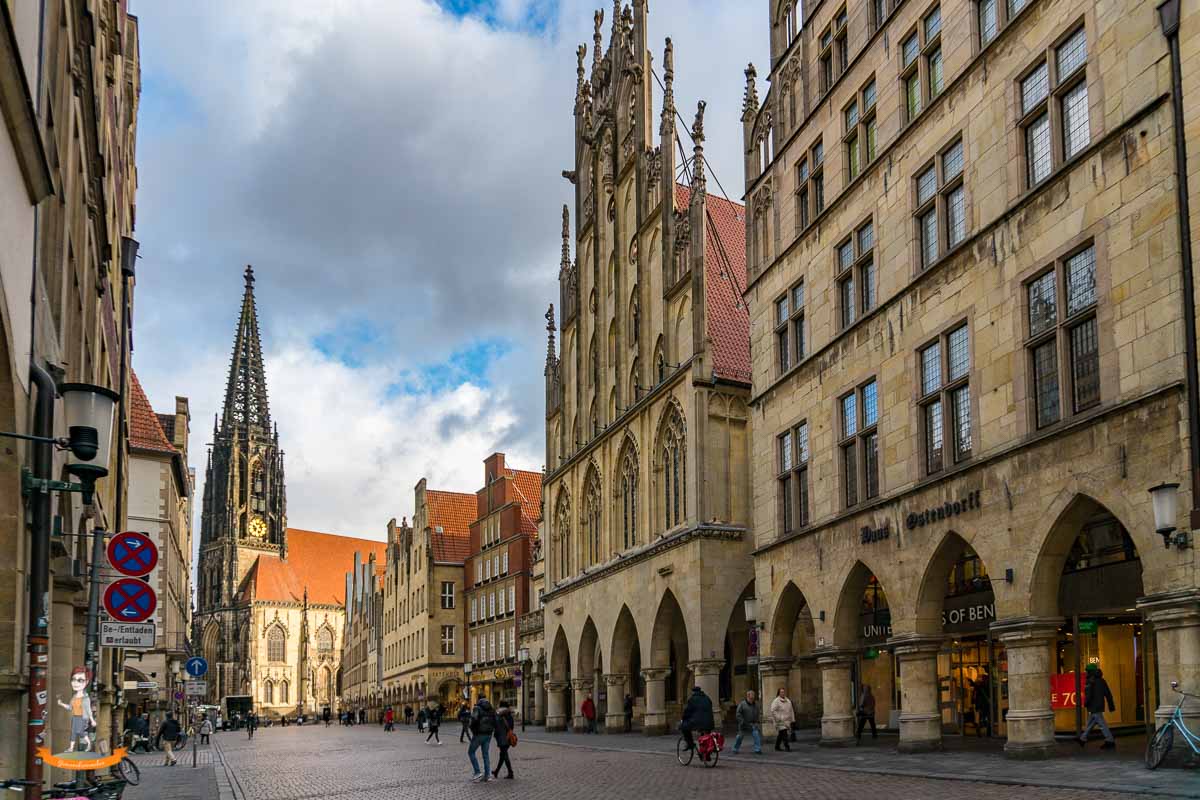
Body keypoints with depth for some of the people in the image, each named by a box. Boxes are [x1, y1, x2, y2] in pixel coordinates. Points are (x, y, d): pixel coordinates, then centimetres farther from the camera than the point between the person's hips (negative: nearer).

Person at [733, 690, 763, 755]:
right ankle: (735, 750, 25)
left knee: (756, 736, -13)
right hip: (743, 725, -3)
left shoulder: (755, 705, 5)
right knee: (739, 737, 8)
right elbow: (738, 714, -11)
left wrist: (756, 722, 5)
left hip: (753, 724, 3)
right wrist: (742, 722, -17)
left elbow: (757, 714, 17)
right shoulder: (742, 704, -10)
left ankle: (757, 750, -8)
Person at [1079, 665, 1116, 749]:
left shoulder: (1090, 682, -13)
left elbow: (1088, 695, -19)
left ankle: (1110, 741, -12)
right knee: (1090, 724, 18)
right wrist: (1111, 705, 13)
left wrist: (1085, 704, -3)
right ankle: (1083, 739, 28)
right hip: (1100, 706, 9)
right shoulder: (1101, 681, 11)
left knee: (1102, 724, -9)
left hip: (1094, 707, -8)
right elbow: (1108, 694, 11)